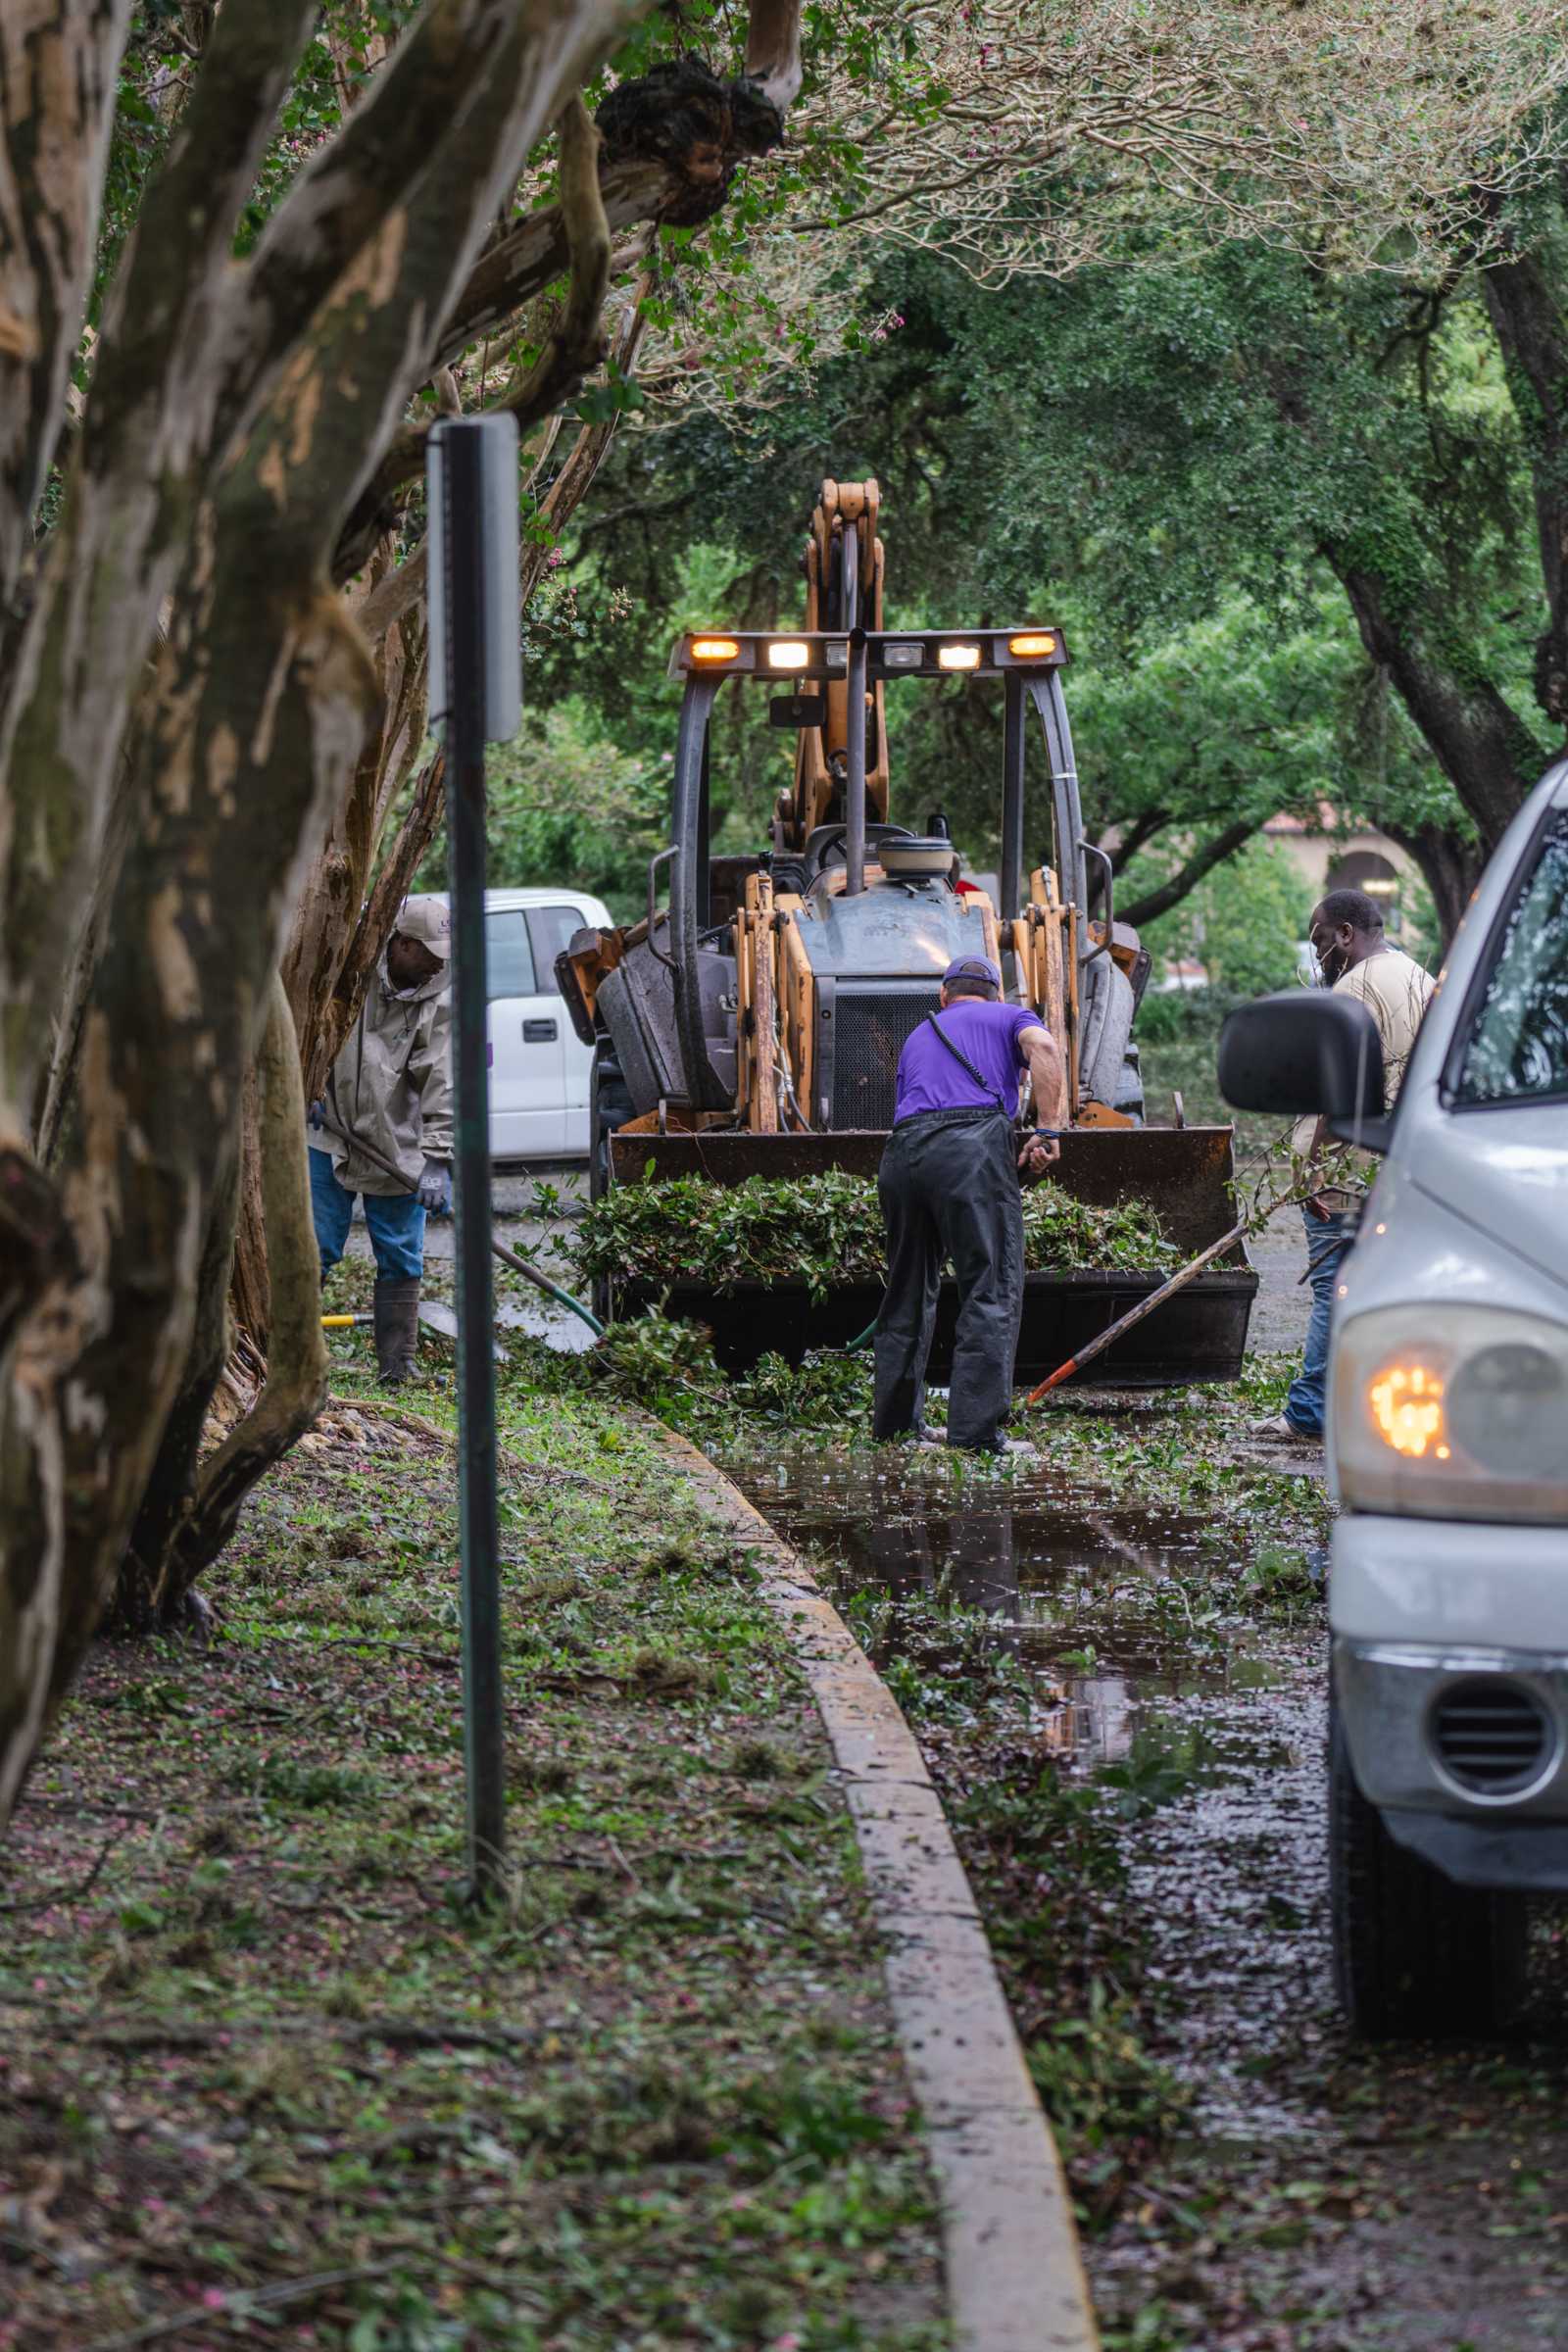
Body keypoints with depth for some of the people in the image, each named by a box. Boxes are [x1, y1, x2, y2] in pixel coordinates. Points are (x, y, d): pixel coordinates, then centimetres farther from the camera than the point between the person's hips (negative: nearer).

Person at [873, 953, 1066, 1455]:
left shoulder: (919, 1037, 35)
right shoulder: (1009, 1018, 20)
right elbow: (1042, 1047, -3)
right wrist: (1050, 1132, -7)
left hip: (903, 1150, 5)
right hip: (973, 1145, -5)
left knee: (908, 1290, 18)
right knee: (992, 1291, -6)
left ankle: (894, 1419, 25)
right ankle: (976, 1428, -15)